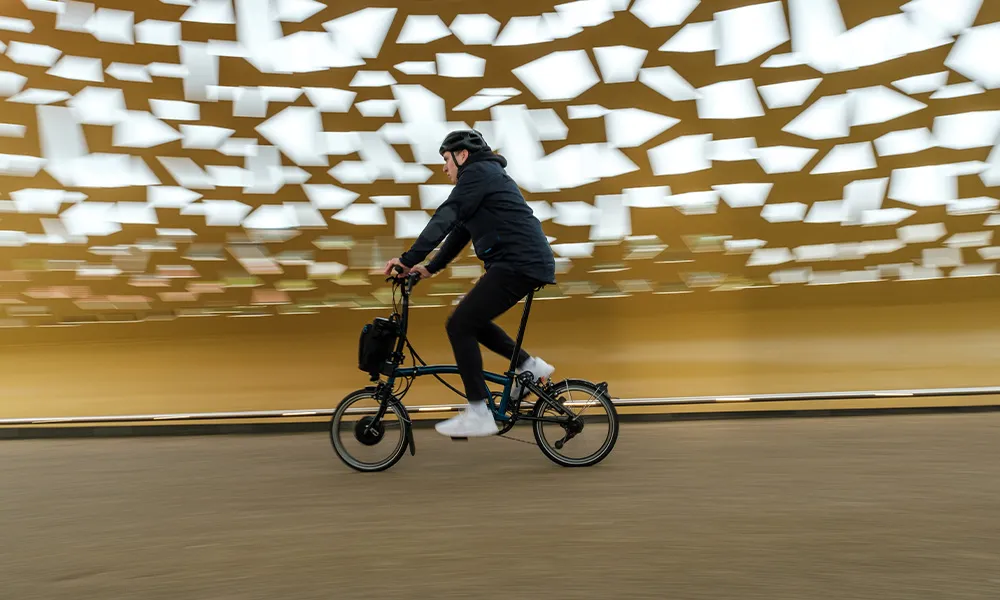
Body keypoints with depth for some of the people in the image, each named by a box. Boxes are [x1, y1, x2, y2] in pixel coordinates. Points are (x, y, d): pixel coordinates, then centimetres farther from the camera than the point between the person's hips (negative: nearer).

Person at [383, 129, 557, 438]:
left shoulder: (478, 172, -5)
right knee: (472, 320, 20)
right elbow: (460, 230, 26)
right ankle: (529, 365, 20)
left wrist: (410, 258, -21)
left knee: (459, 326, -10)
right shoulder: (487, 175, 26)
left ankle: (479, 415, -7)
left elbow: (445, 217, -17)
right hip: (528, 262, 10)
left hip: (518, 263, -10)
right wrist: (430, 268, 21)